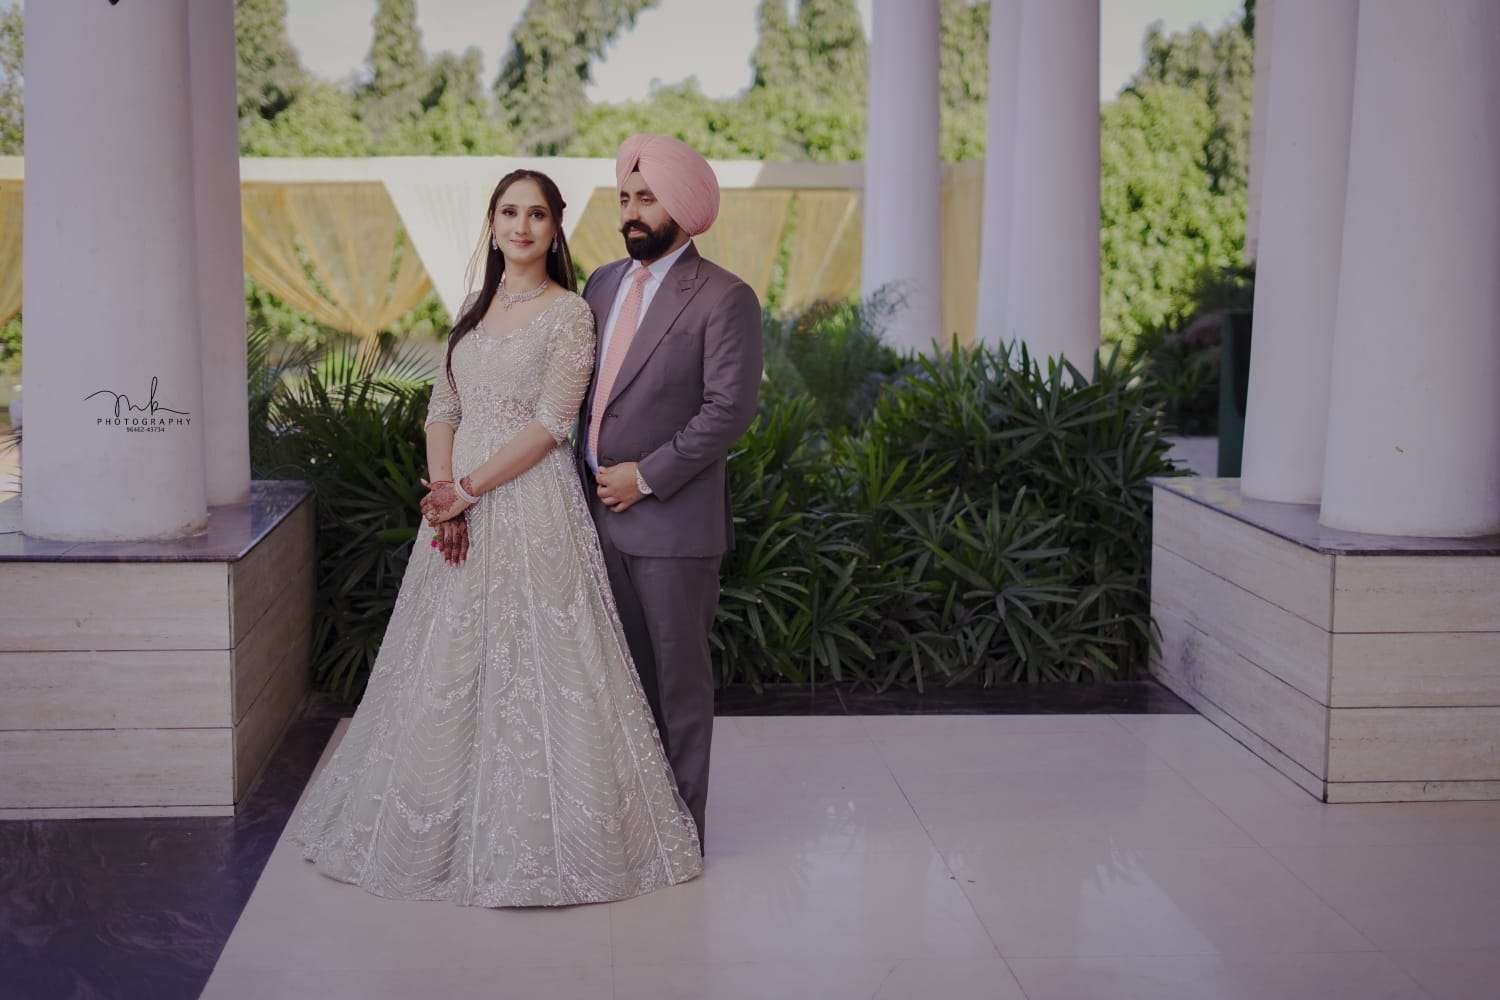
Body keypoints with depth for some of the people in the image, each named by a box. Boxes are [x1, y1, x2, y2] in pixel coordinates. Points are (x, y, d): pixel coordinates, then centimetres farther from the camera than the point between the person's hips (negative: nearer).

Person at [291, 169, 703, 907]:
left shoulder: (568, 313, -5)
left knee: (533, 668, -4)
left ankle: (543, 836, 6)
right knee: (450, 667, 10)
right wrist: (443, 490, -7)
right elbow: (442, 410, 10)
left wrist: (468, 489, -15)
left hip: (532, 507, -6)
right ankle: (448, 823, 23)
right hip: (461, 512, 6)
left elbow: (550, 425, -13)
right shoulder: (473, 312, 14)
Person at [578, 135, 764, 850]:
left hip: (673, 520, -6)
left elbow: (729, 410, -17)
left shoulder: (723, 299, -10)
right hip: (600, 515, 6)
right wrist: (587, 480, 7)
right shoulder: (603, 283, 12)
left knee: (679, 674, 4)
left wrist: (646, 477, -16)